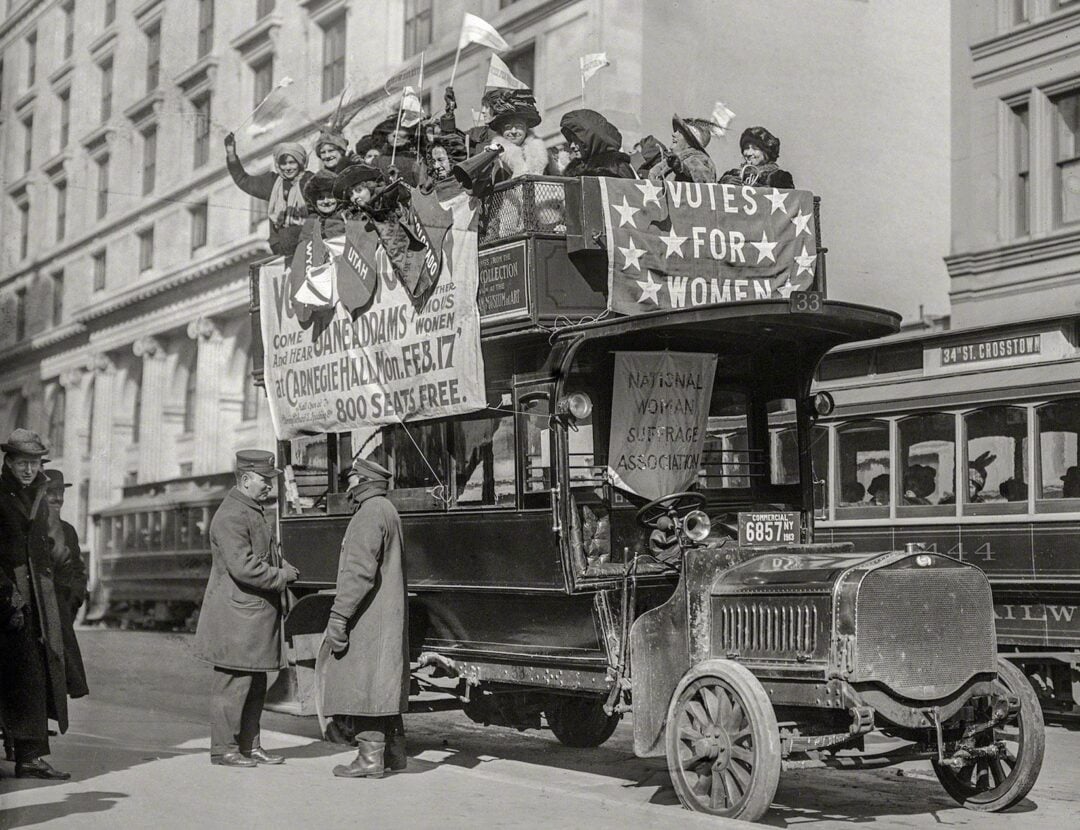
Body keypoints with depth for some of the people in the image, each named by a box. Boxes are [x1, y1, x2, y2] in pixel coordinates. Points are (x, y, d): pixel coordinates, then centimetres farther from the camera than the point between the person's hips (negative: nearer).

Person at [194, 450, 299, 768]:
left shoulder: (254, 512, 17)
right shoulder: (230, 517, -16)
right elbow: (243, 567, -24)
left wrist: (284, 567, 9)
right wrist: (282, 576, -14)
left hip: (256, 616, 10)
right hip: (236, 617, -10)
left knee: (255, 685, 14)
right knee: (232, 684, -3)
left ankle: (249, 745, 21)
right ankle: (224, 749, 5)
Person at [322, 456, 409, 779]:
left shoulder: (370, 514, -14)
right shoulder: (388, 511, 18)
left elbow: (360, 571, -23)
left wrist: (339, 616, -23)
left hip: (368, 618, -10)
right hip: (389, 618, 10)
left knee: (363, 686, -6)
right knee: (384, 686, 15)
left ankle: (370, 758, -4)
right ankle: (394, 752, 21)